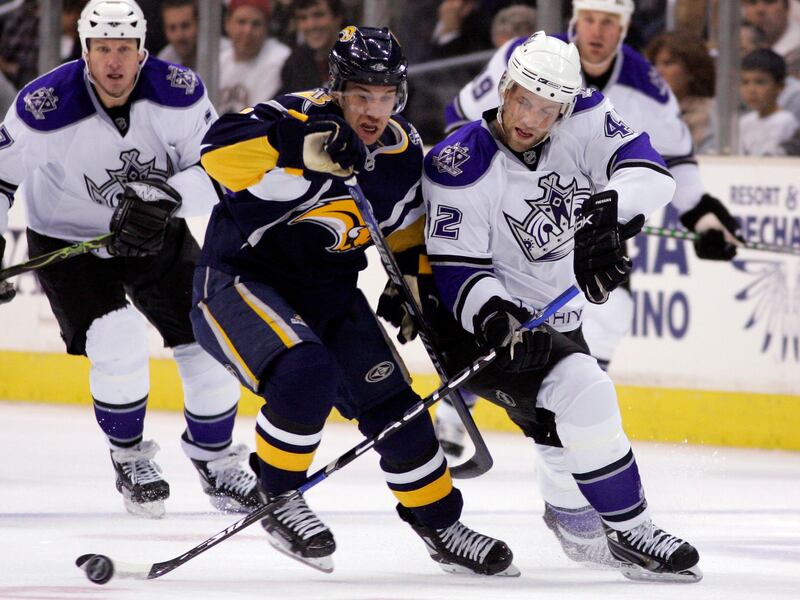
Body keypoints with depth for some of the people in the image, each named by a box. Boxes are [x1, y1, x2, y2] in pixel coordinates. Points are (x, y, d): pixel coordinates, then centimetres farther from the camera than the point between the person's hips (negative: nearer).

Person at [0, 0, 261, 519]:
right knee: (118, 342, -23)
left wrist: (167, 196, -39)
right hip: (68, 241, -3)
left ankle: (215, 462, 23)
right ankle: (129, 457, 3)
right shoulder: (45, 109, -26)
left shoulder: (180, 93, -21)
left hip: (156, 236, 3)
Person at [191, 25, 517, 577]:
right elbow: (220, 147, -39)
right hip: (239, 281, -7)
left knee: (392, 403, 3)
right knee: (307, 372, -32)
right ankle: (277, 501, -11)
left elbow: (410, 225, 20)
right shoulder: (301, 117, -20)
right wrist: (305, 149, -49)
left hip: (327, 293, 7)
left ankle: (441, 525, 22)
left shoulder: (406, 153, 1)